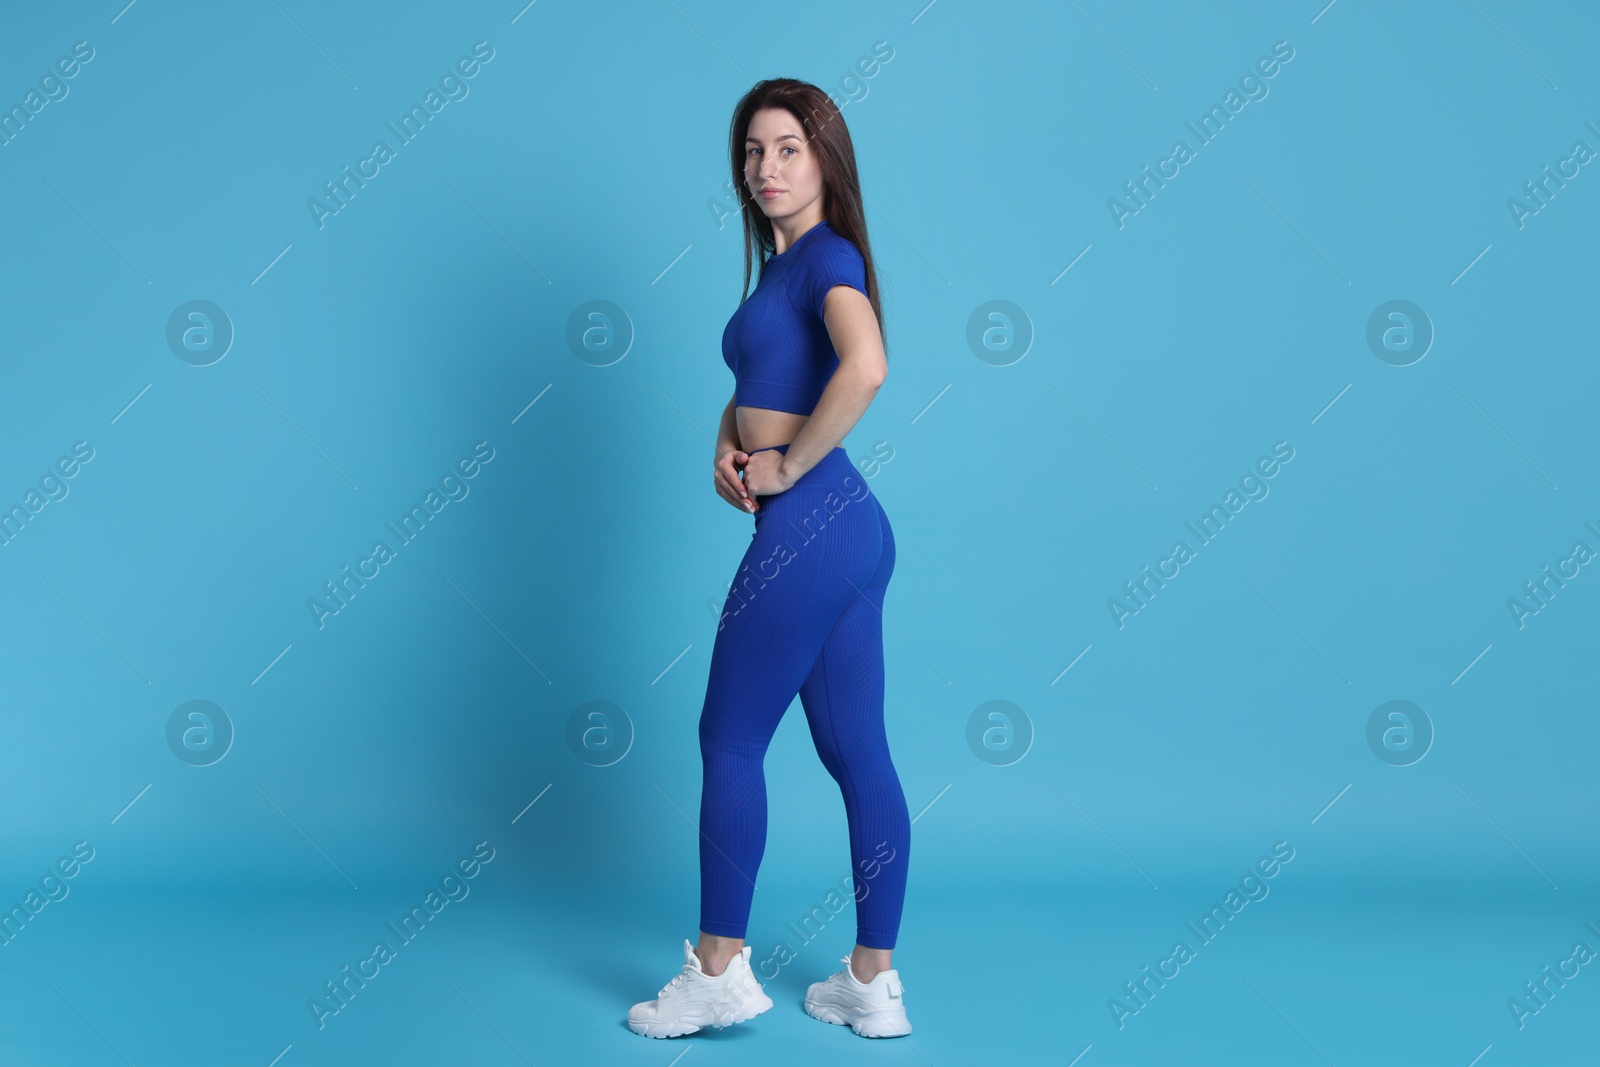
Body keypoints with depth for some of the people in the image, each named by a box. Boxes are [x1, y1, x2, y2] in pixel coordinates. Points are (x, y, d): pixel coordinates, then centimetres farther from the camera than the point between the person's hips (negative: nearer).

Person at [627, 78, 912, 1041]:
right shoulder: (787, 265, 18)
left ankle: (719, 973, 12)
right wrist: (727, 445, 8)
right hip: (852, 527, 10)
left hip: (808, 526, -10)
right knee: (858, 753, 10)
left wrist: (787, 464, -18)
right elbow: (757, 383, 30)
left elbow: (866, 367, -30)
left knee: (731, 740, 1)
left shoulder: (827, 256, -10)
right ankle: (874, 985, 17)